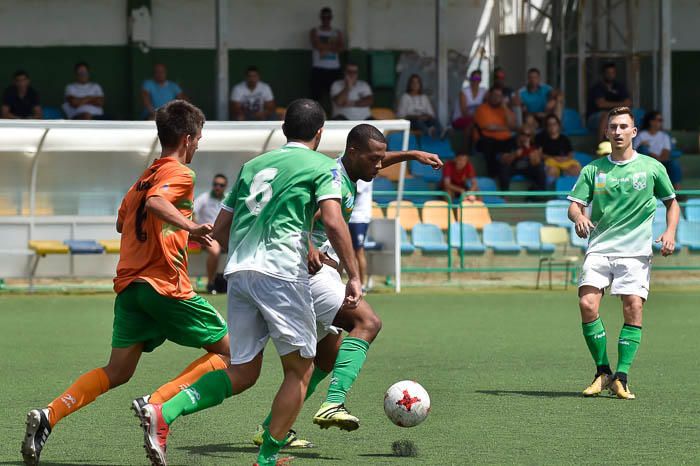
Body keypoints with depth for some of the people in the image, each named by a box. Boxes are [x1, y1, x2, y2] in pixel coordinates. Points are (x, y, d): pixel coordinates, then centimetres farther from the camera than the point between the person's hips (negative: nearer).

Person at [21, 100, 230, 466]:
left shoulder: (144, 177, 21)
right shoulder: (180, 173, -4)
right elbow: (156, 202, -23)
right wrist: (190, 226, -33)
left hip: (129, 284, 8)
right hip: (166, 283, -8)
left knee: (117, 372, 7)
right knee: (227, 351, 4)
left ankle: (48, 416, -14)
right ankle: (157, 405, -14)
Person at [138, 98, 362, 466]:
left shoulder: (253, 165, 24)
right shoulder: (323, 166, 7)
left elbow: (219, 230, 25)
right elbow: (333, 221, -10)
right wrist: (354, 276, -8)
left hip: (238, 271, 6)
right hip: (281, 272, -6)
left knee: (242, 373, 10)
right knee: (300, 369, 9)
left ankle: (163, 414, -10)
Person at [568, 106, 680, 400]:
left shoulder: (652, 167, 7)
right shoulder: (593, 170, 10)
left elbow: (672, 202, 17)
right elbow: (575, 205, 6)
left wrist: (670, 232, 1)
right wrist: (579, 218, -17)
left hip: (636, 252, -1)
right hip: (599, 249, 1)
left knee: (633, 308, -13)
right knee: (587, 305, -15)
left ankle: (621, 378, -7)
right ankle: (603, 373, -2)